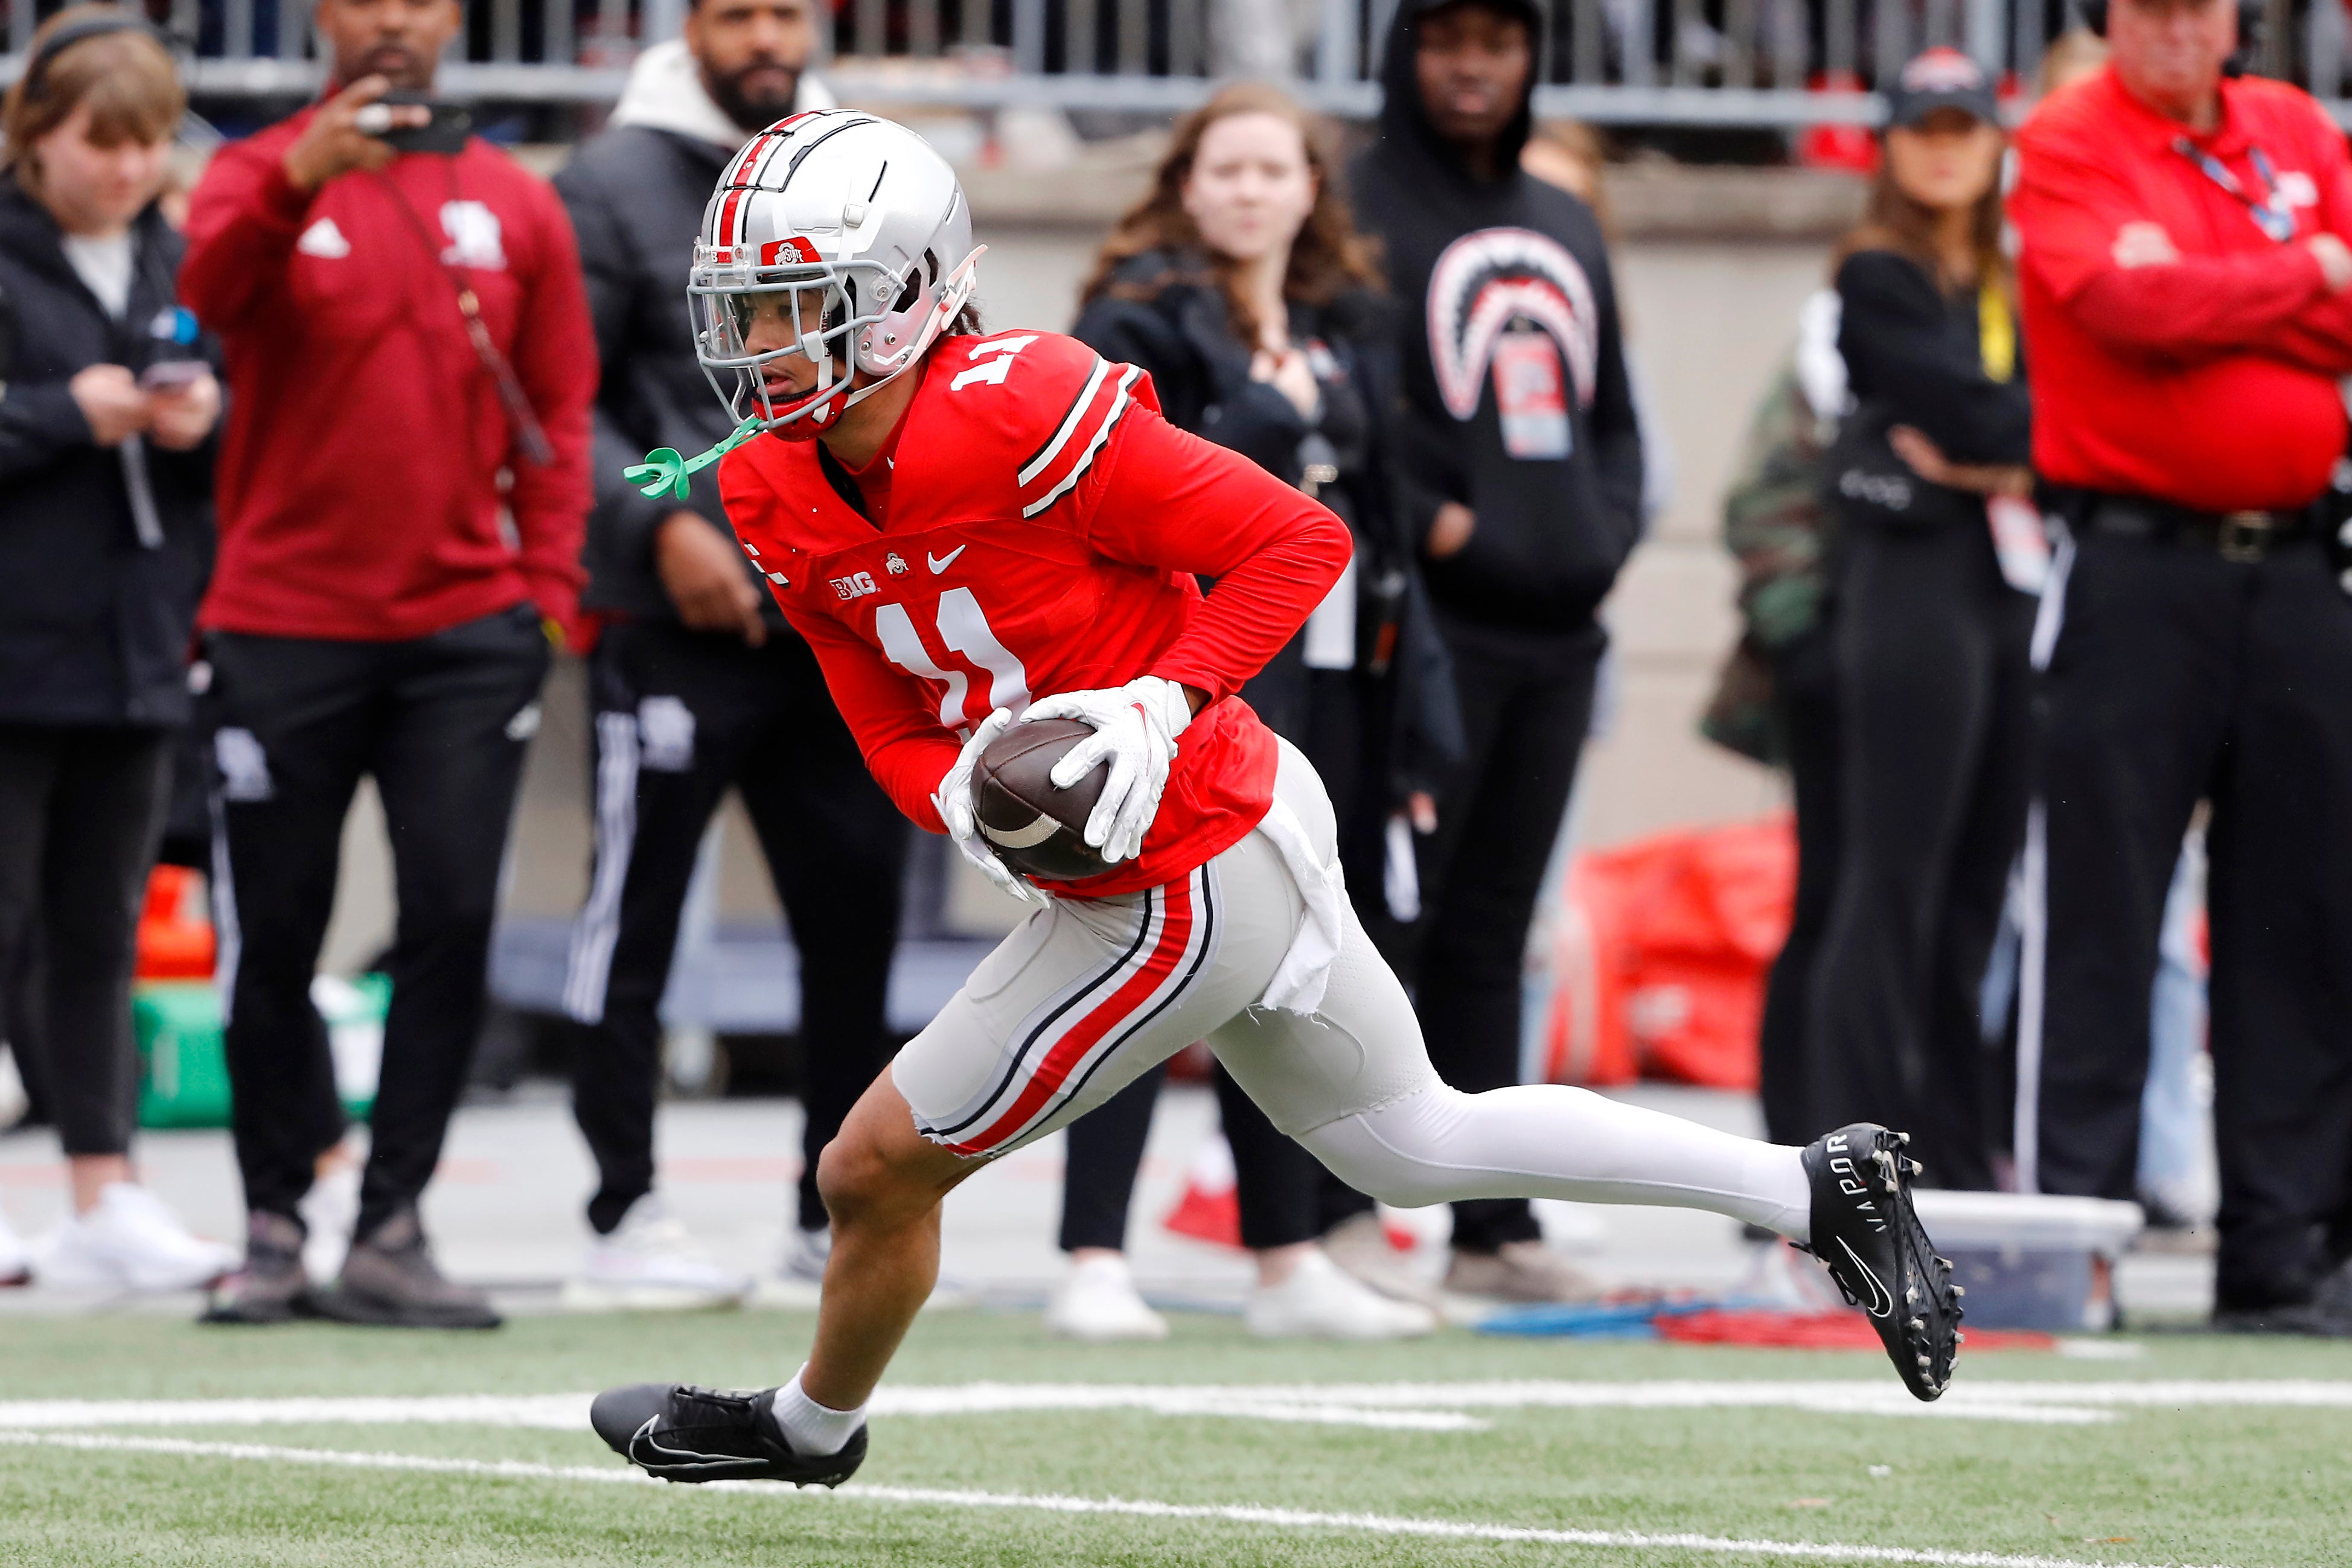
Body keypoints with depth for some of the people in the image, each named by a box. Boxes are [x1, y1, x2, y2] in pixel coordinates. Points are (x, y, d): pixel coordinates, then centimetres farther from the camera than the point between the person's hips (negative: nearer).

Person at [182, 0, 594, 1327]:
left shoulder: (516, 206, 8)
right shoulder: (265, 177, 2)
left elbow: (560, 408, 10)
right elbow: (209, 283, -20)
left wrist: (549, 582, -1)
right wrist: (298, 175, -38)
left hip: (467, 631, 1)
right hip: (285, 628, -1)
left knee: (454, 919, -7)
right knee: (274, 935, 2)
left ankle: (393, 1232, -1)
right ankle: (275, 1227, 16)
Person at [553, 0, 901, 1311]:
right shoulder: (618, 183, -2)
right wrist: (657, 523, -15)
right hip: (681, 621, -5)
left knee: (858, 907, 8)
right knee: (638, 914, -3)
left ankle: (843, 1206, 19)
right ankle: (627, 1214, 3)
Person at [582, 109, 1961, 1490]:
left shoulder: (1019, 415, -26)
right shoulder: (781, 496, -1)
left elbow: (1302, 541, -20)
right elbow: (892, 722, 5)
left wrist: (1160, 704, -28)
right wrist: (958, 794, -17)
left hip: (1183, 891, -9)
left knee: (878, 1169, 3)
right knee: (1416, 1147, 24)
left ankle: (812, 1428, 32)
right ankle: (1822, 1187, 30)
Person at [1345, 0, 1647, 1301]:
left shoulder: (1562, 228, 19)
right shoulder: (1360, 214, -4)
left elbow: (1609, 408, 24)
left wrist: (1608, 525, 7)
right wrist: (1428, 522, -18)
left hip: (1552, 628, 7)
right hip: (1422, 626, -7)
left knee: (1490, 932, 10)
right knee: (1391, 920, -10)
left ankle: (1493, 1224, 13)